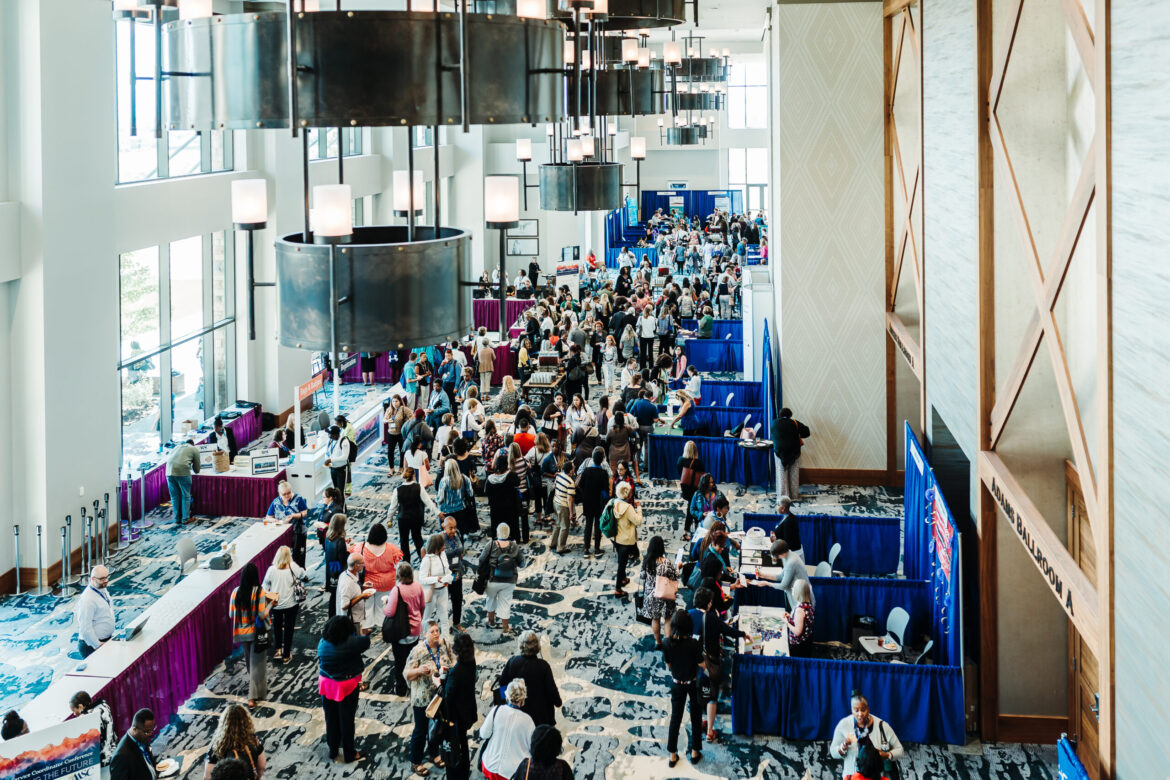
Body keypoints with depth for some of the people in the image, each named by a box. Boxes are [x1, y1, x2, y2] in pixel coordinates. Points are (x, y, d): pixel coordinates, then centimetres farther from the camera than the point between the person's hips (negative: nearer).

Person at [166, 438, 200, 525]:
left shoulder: (177, 447, 30)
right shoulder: (194, 449, 17)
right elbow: (196, 470, 17)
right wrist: (194, 471, 42)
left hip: (170, 472, 4)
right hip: (182, 472, -4)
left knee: (174, 496, 12)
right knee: (186, 496, 8)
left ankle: (177, 519, 16)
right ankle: (185, 518, 10)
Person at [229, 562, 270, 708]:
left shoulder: (236, 592, -7)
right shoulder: (259, 591, -18)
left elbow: (231, 614, -1)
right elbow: (262, 615, -20)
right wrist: (269, 603, -4)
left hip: (242, 633, 4)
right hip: (257, 633, -4)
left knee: (249, 661, 24)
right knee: (257, 664, 3)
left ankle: (255, 688, 44)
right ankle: (253, 697, -2)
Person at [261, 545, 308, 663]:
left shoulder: (271, 569, -11)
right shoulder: (293, 567, -14)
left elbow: (265, 587, -5)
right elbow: (305, 578, -3)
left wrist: (267, 600, 4)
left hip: (276, 604, 1)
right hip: (291, 604, -1)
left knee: (277, 627, 23)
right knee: (289, 628, 12)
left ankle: (278, 649, 14)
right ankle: (286, 655, 19)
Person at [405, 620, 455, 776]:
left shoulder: (444, 645, -7)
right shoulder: (418, 651, -20)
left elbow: (454, 662, 7)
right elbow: (407, 675, -16)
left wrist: (449, 668, -15)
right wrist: (419, 670, -36)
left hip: (440, 694, 5)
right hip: (423, 697, -5)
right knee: (421, 730, 8)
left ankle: (434, 753, 45)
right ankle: (415, 762, 25)